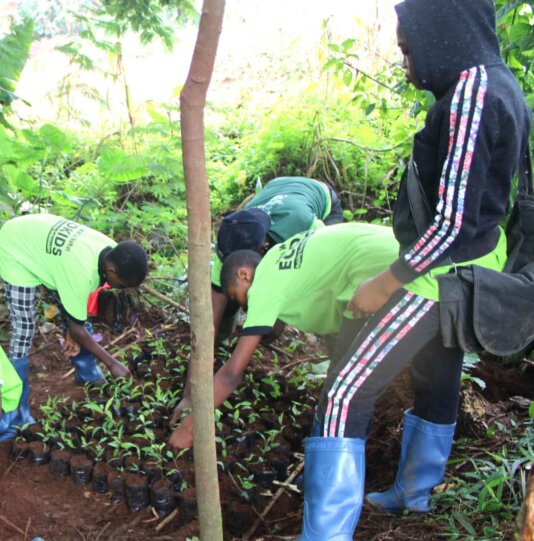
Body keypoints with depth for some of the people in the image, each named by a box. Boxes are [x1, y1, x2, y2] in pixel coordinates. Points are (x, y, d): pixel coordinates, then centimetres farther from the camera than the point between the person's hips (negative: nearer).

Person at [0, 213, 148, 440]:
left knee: (76, 310, 11)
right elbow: (76, 328, -24)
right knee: (23, 333, -10)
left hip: (39, 238, 8)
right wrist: (112, 363, -17)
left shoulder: (112, 251, -18)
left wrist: (73, 332, 0)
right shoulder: (82, 271, -40)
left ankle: (88, 376, 32)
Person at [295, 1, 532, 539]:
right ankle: (414, 494, 47)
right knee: (438, 377, 25)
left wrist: (383, 285, -18)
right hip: (469, 268, 11)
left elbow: (452, 223, -26)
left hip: (442, 274, -10)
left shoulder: (470, 95, -23)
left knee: (345, 394, -8)